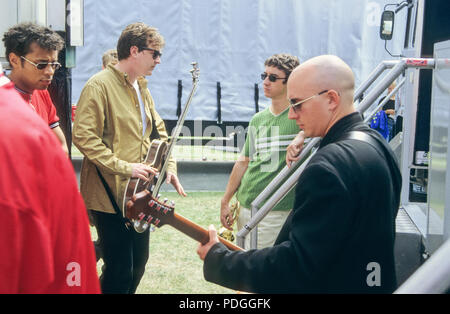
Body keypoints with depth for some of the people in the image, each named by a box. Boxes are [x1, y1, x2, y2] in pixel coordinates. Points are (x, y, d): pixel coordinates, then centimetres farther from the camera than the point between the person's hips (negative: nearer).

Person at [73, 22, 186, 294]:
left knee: (138, 264, 16)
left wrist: (170, 166, 6)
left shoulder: (142, 89, 15)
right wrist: (125, 167, -22)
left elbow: (158, 131, 22)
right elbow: (84, 137, -20)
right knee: (120, 272, -5)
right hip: (110, 195, -9)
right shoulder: (100, 85, -13)